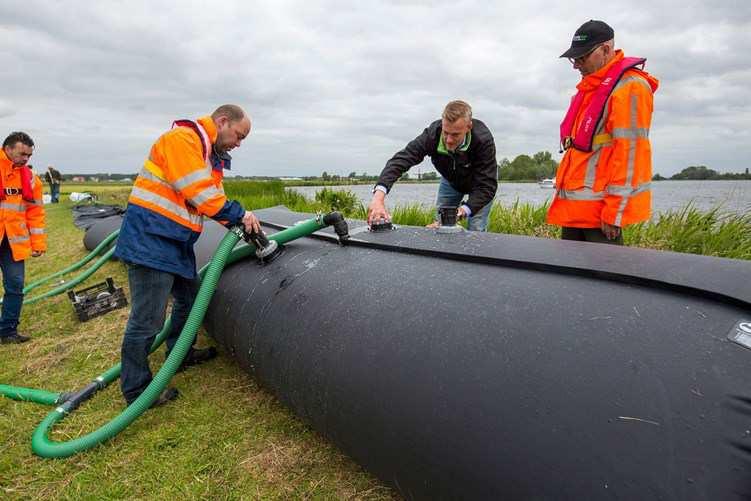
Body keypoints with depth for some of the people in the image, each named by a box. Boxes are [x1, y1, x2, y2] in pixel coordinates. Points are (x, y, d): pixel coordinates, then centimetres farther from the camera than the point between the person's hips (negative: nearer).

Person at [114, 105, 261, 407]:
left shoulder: (213, 156, 18)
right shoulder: (182, 138, -14)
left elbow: (213, 197, 14)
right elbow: (199, 193, -22)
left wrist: (239, 223, 0)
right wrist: (238, 215, -13)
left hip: (176, 241, 11)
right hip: (150, 238, -10)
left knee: (188, 298, 23)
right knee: (148, 318, -4)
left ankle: (181, 355, 44)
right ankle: (136, 390, 11)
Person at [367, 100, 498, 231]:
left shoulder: (483, 140, -40)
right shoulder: (433, 133, -35)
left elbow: (487, 186, -39)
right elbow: (400, 160, -40)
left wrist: (463, 211, -57)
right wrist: (379, 194, -57)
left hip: (480, 182, -2)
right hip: (450, 180, 3)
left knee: (476, 231, -11)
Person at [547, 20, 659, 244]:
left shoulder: (629, 87, -10)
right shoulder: (590, 88, 18)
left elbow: (629, 153, -17)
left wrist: (613, 212, -19)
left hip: (600, 209, -9)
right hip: (575, 207, 9)